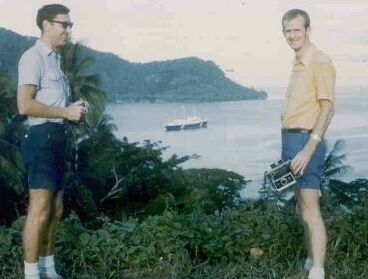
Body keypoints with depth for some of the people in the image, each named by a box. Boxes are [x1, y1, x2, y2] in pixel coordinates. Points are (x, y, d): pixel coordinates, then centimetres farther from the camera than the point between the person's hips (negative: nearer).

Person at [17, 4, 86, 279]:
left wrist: (74, 111, 9)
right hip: (42, 136, -10)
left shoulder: (55, 58, 20)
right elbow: (25, 105, -20)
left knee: (55, 210, 14)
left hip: (57, 136, 10)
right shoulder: (33, 57, -10)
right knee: (40, 210, -8)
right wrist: (65, 112, -14)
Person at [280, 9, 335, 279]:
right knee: (303, 206, 17)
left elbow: (327, 109, -17)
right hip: (291, 138, 9)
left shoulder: (320, 61, -11)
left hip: (307, 140, -9)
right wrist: (288, 145, 18)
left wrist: (309, 148, -24)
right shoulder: (297, 63, 16)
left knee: (311, 209, -11)